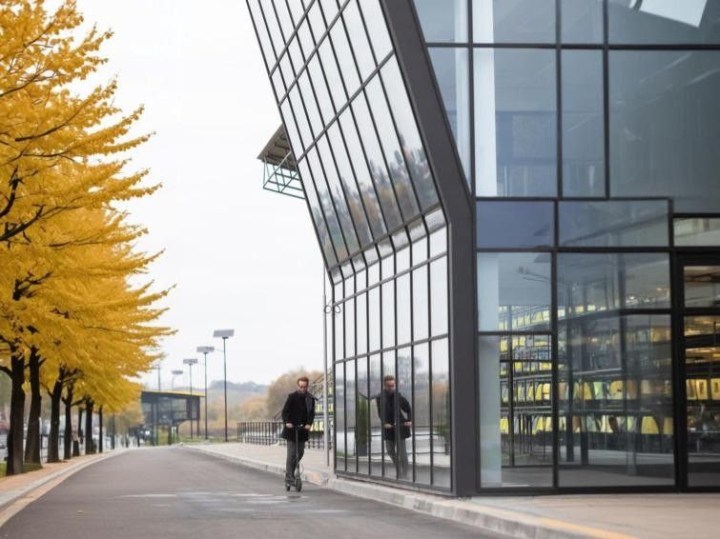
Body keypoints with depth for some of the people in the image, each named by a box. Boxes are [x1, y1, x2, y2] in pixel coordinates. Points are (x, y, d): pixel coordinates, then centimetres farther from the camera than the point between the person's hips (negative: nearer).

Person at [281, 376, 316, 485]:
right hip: (291, 428, -4)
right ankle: (288, 476, -3)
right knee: (291, 453, -7)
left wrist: (309, 424, -17)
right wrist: (287, 422, -23)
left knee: (300, 453, 8)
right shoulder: (292, 397, -6)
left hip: (303, 429, 4)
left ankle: (290, 472, 25)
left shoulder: (310, 399, 4)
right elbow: (285, 411, -7)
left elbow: (312, 413, 1)